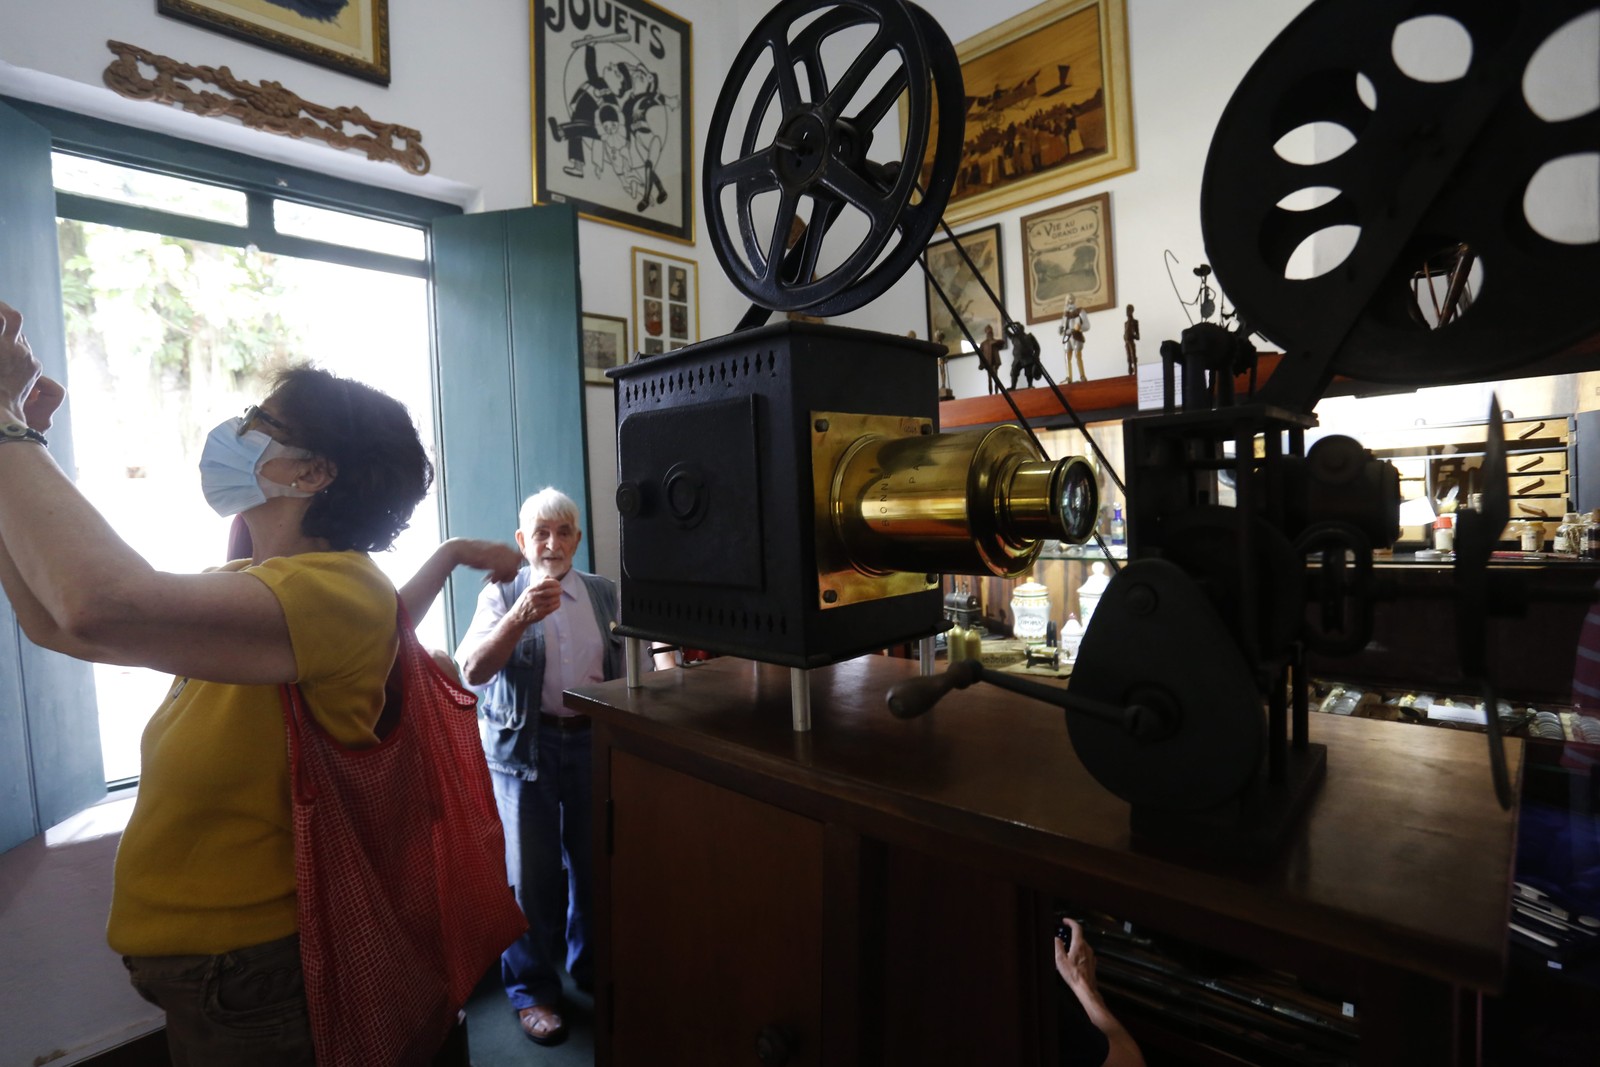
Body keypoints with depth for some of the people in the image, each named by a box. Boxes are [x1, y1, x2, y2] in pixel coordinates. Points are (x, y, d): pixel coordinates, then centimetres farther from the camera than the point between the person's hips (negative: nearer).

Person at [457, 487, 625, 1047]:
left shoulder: (604, 593, 4)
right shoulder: (501, 595, -4)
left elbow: (624, 663, 12)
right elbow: (472, 672, -16)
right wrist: (520, 617, -30)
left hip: (594, 739, 3)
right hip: (525, 745, -2)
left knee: (595, 861, 14)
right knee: (531, 870, 7)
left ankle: (591, 963, 38)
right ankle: (531, 988, 29)